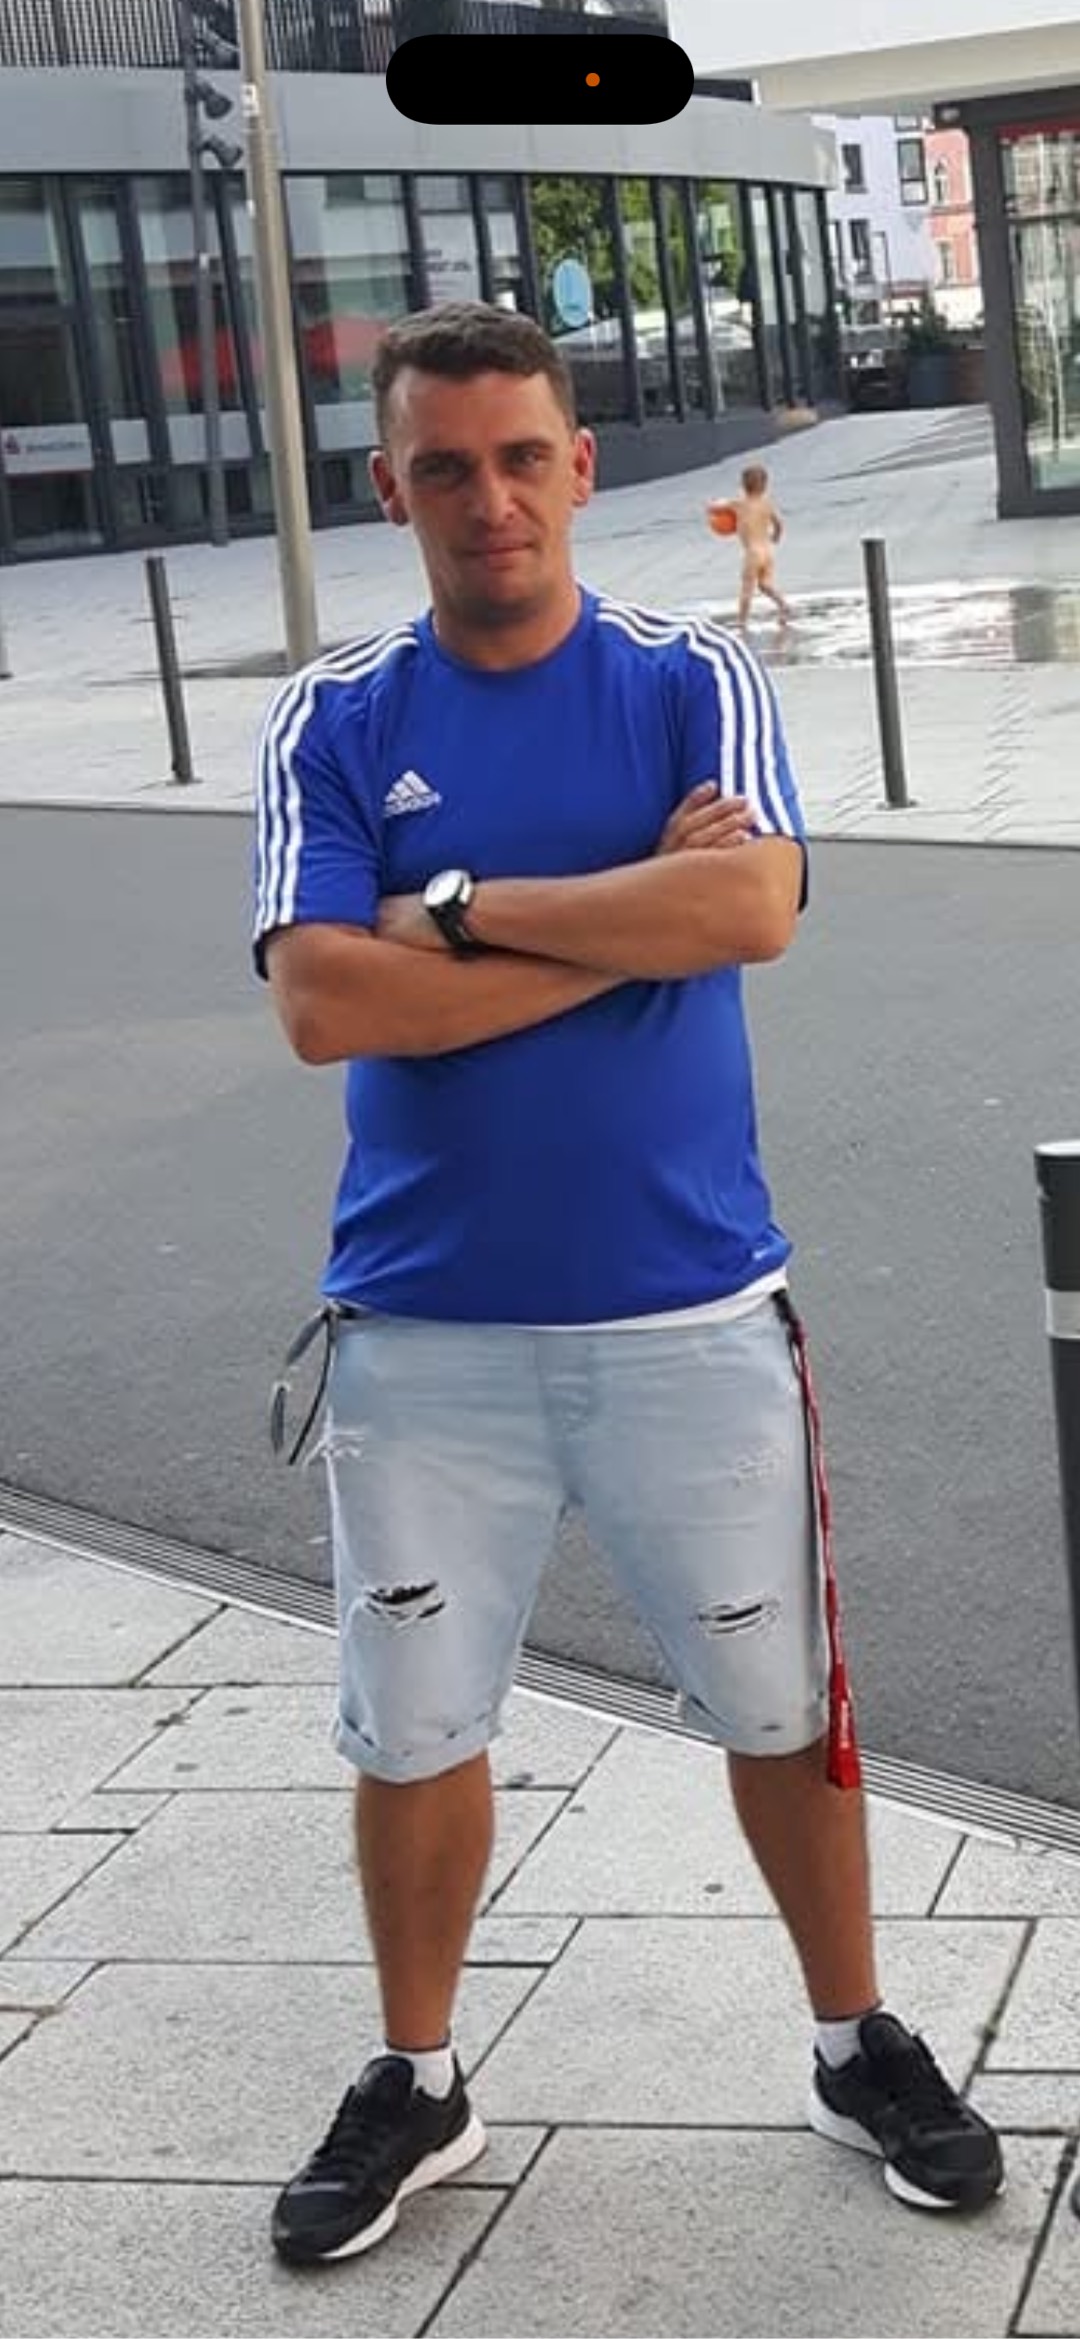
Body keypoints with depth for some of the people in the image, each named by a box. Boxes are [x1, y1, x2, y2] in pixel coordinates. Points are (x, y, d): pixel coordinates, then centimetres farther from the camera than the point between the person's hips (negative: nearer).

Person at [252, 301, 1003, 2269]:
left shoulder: (692, 682, -1)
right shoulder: (333, 722, 0)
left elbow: (754, 906, -20)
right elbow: (323, 1003, -14)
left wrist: (462, 904, -16)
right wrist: (636, 918, -14)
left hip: (692, 1313, 0)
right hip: (423, 1330, 1)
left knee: (780, 1704, 12)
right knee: (413, 1729, 12)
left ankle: (858, 2045, 33)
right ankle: (415, 2086, 32)